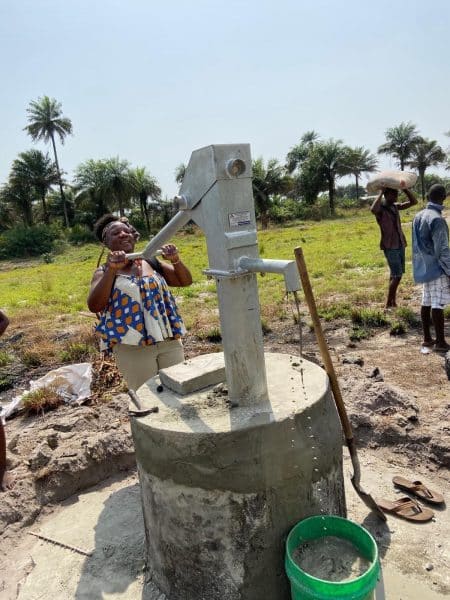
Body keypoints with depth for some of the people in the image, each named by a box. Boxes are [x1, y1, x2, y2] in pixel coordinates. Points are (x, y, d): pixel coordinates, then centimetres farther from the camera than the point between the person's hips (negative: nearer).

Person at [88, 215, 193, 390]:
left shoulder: (151, 262, 8)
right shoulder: (104, 272, 0)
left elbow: (186, 281, 8)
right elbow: (94, 306, -16)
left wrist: (176, 260, -11)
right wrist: (111, 270, -24)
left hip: (169, 341, 3)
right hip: (132, 347, -3)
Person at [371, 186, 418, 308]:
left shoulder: (395, 206, 11)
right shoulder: (379, 209, -11)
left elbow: (413, 202, 11)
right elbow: (373, 209, -36)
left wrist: (404, 188, 1)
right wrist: (381, 192, -24)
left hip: (400, 245, 7)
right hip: (390, 247, -7)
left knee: (395, 275, 9)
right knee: (397, 275, -11)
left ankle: (393, 302, 16)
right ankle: (388, 304, -2)